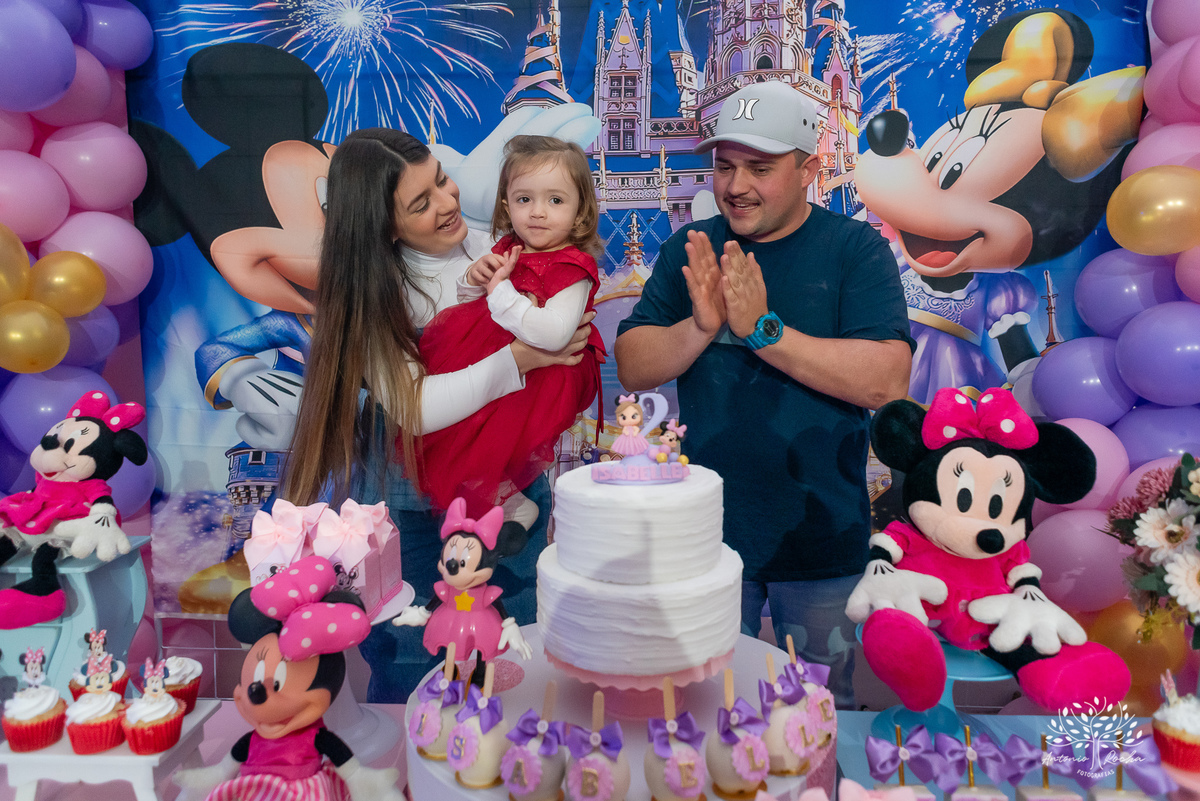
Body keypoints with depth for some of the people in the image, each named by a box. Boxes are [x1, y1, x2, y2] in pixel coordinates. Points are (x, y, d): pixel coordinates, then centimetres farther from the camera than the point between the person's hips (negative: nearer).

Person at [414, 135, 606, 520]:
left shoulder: (573, 270, -15)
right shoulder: (507, 250, 5)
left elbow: (552, 336, -33)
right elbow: (469, 309, 16)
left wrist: (501, 292, -28)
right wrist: (475, 281, -7)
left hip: (543, 376, -8)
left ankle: (508, 502, 6)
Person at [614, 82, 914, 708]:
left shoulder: (855, 250, -5)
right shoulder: (688, 251, 3)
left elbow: (887, 382, -18)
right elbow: (633, 369, -2)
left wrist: (762, 328, -23)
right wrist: (702, 326, -21)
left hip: (822, 542, -2)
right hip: (705, 534, 2)